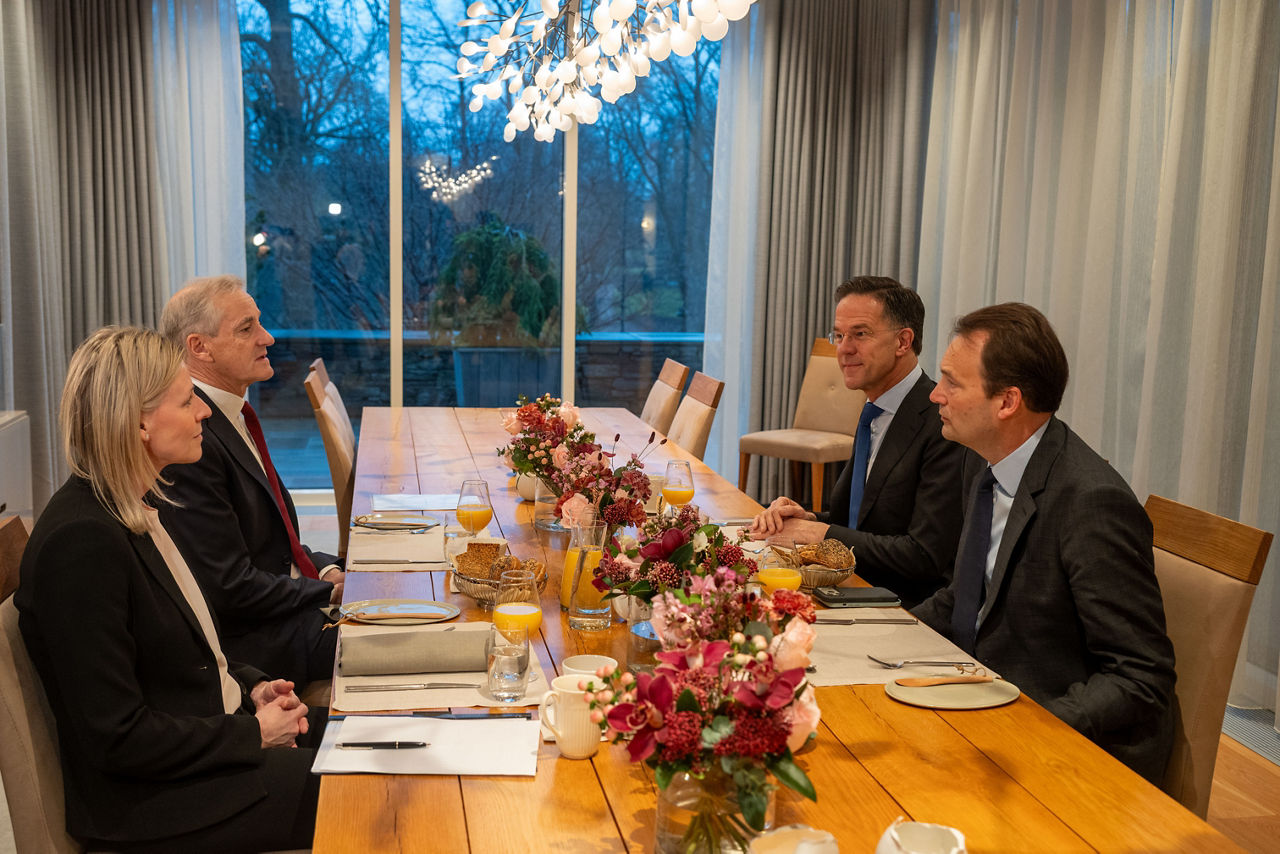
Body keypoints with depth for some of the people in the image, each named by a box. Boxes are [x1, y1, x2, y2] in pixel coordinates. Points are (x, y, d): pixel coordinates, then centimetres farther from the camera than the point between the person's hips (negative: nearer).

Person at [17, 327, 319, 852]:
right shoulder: (82, 543, -25)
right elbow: (117, 739, -24)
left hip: (212, 738, 9)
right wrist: (253, 734, -15)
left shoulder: (133, 510, 5)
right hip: (146, 806, -9)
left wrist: (251, 686, 2)